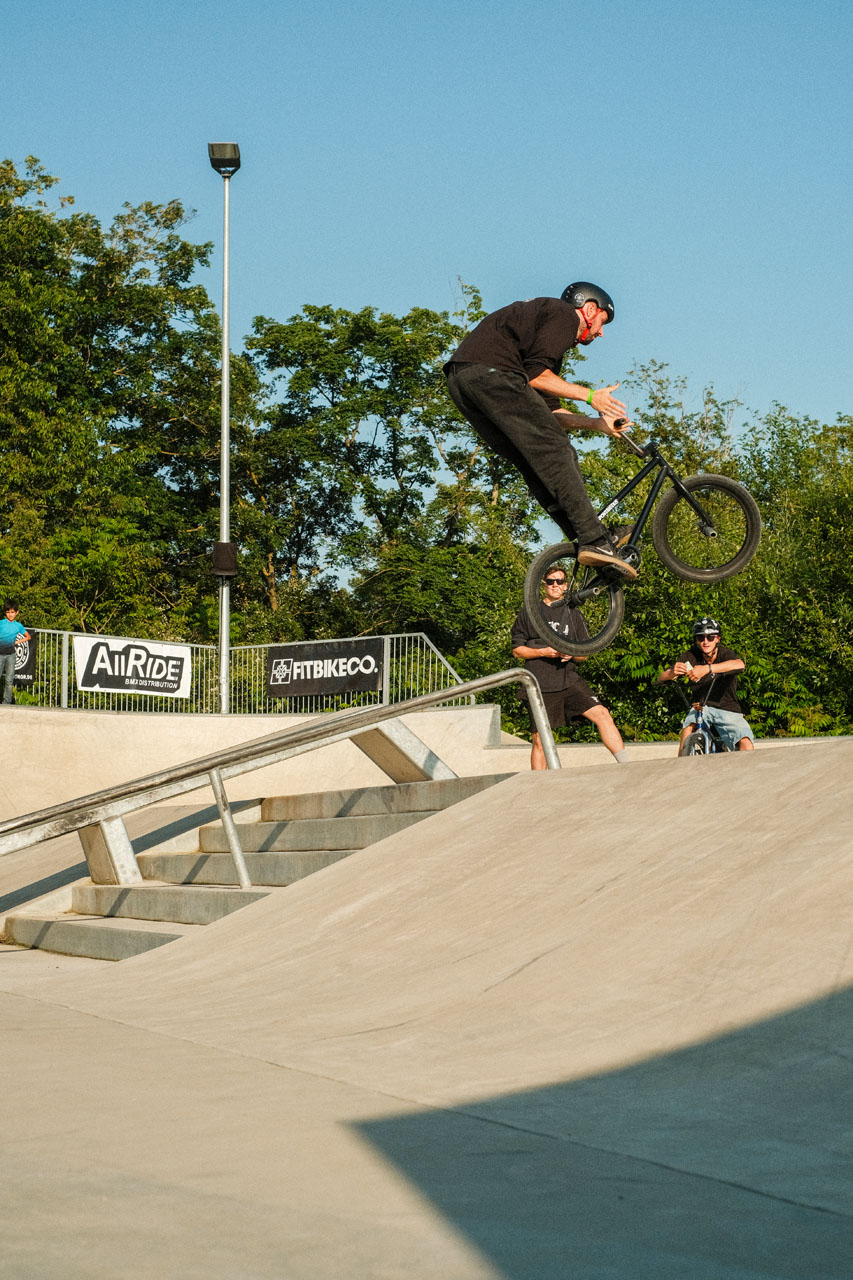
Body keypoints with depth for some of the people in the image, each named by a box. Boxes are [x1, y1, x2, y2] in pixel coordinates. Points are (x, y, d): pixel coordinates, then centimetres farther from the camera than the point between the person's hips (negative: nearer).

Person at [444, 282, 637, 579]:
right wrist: (589, 395, 0)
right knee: (555, 451, -11)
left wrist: (597, 423, 23)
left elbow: (549, 413, 28)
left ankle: (582, 537, 4)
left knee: (538, 464, 9)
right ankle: (593, 540, -17)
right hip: (490, 372, -10)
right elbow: (535, 375, -10)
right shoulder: (564, 315, 6)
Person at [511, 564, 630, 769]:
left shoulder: (574, 615, 16)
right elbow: (517, 650, 5)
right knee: (539, 741, 0)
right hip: (541, 685, -2)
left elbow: (584, 654, 17)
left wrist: (571, 654, -7)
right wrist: (544, 652, -12)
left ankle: (627, 767, -18)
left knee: (602, 714, -17)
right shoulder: (528, 613, 8)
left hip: (569, 681, 2)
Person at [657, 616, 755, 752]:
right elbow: (661, 678, -16)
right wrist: (672, 673, -42)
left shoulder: (724, 653, -13)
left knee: (746, 744, -22)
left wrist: (707, 669, -51)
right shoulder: (691, 657, -8)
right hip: (702, 707, 1)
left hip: (728, 710, -1)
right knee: (689, 725, -31)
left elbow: (740, 665, -38)